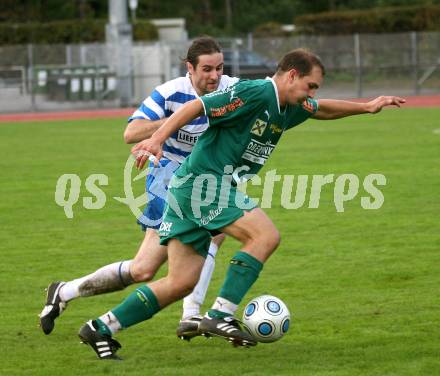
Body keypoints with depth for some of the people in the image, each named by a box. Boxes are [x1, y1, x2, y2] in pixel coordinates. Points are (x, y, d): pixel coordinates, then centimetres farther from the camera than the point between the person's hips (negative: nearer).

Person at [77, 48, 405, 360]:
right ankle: (220, 315, -20)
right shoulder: (254, 94, -15)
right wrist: (157, 139, -29)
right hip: (203, 180, -10)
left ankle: (101, 328, 8)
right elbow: (195, 107, -20)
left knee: (181, 282, 5)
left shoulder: (290, 108, 14)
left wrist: (366, 107, 30)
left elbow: (324, 109, 35)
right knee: (266, 235, -18)